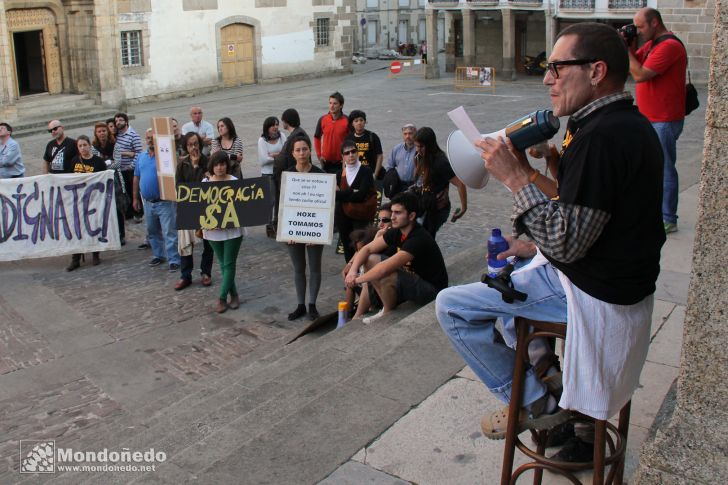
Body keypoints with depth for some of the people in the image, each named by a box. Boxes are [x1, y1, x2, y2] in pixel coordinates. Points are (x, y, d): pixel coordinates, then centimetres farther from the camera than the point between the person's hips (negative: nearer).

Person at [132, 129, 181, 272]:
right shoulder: (141, 157, 10)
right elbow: (137, 178, 15)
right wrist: (135, 198, 14)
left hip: (165, 202, -7)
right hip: (148, 202, 7)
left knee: (169, 233, -6)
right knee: (152, 232, 18)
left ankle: (174, 260, -1)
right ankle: (158, 255, 33)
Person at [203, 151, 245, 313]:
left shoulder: (234, 182, -9)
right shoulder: (205, 182, 2)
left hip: (232, 229, -4)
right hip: (213, 230, 4)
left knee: (229, 264, 0)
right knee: (223, 264, 12)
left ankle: (222, 298, 6)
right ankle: (233, 295, 25)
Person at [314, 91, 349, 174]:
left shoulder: (347, 121, -8)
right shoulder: (322, 120, 1)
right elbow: (317, 138, 14)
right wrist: (319, 155, 7)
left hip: (341, 162, -3)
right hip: (326, 162, 3)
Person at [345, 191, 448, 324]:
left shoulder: (418, 239, -30)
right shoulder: (397, 232, -3)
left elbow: (384, 269, -34)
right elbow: (367, 249, 3)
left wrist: (357, 279, -22)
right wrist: (352, 271, -14)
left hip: (431, 290, -9)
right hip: (412, 277, 9)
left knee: (385, 276, -32)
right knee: (371, 259, -1)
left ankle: (388, 313, -2)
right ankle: (387, 307, 7)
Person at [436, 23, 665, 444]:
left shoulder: (602, 137, -26)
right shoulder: (630, 124, 7)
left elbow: (565, 243, -29)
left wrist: (518, 178, -23)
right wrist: (537, 247, 12)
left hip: (592, 294, -11)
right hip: (619, 276, 11)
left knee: (452, 306, -5)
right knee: (503, 268, 31)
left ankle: (536, 404, 6)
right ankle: (542, 369, 24)